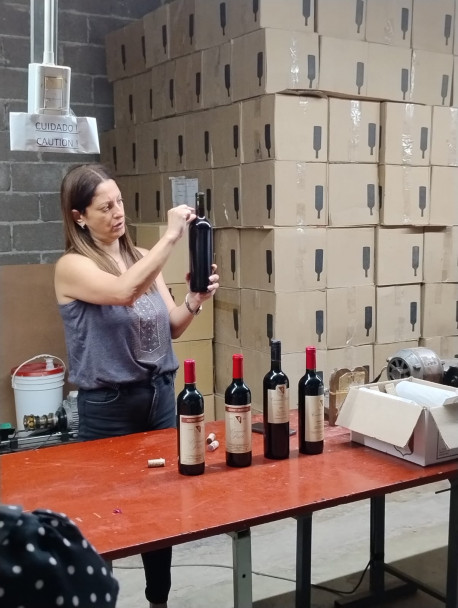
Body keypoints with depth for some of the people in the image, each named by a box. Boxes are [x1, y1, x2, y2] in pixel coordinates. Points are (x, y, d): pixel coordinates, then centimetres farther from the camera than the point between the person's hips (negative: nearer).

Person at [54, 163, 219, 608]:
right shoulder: (72, 267, -12)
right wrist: (170, 237, -30)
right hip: (108, 404, -5)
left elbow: (170, 328, 6)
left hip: (160, 392, 6)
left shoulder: (143, 258, 5)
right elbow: (122, 291, -32)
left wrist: (194, 302, -13)